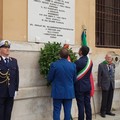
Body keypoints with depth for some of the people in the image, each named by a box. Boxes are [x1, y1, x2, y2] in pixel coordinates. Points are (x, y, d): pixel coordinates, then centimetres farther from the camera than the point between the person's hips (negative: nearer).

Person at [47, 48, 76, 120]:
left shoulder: (54, 65, -12)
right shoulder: (73, 65, -5)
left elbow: (49, 79, -2)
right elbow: (74, 79, 6)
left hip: (58, 92, -2)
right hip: (69, 92, 2)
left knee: (57, 111, 6)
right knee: (67, 111, 8)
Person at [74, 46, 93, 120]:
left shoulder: (78, 62, -17)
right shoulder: (90, 61, 3)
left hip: (79, 86, -6)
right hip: (88, 86, 6)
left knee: (81, 105, 0)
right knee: (87, 104, 12)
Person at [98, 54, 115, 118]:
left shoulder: (113, 65, 6)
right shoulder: (101, 65, -9)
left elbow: (113, 74, 13)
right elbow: (99, 75, -6)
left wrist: (113, 82, 9)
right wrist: (99, 84, -5)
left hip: (112, 84, 5)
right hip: (105, 84, -5)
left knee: (110, 99, 11)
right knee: (104, 99, 2)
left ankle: (108, 111, 25)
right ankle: (103, 112, 18)